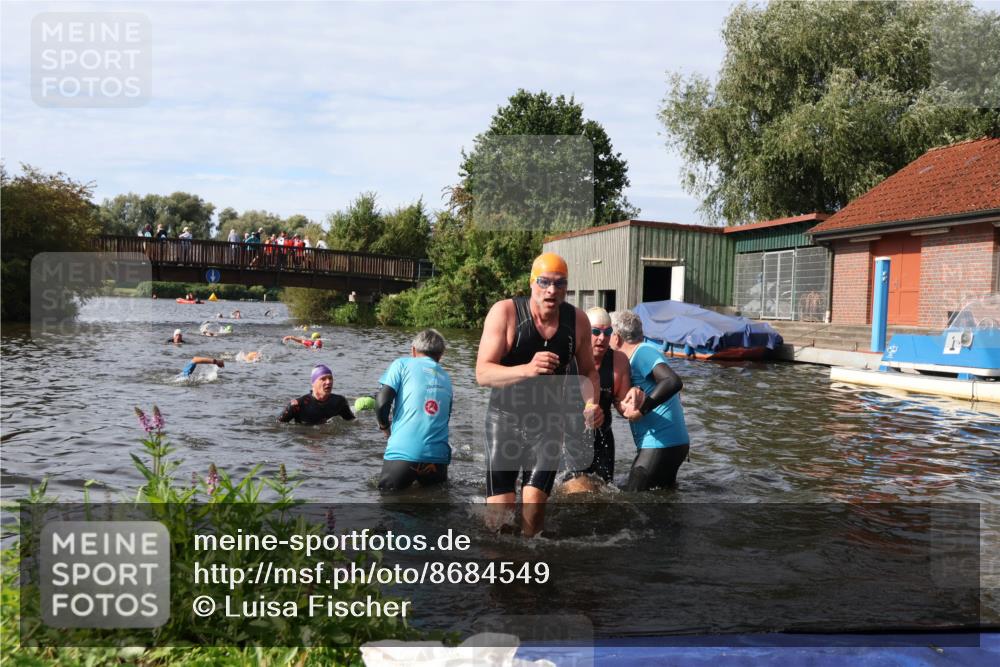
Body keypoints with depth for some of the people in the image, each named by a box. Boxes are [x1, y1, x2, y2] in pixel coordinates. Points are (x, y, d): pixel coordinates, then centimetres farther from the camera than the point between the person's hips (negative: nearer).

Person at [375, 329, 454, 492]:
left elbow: (382, 403, -5)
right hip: (438, 457, 4)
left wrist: (385, 427, 15)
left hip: (402, 453, -4)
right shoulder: (446, 378, 19)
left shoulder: (403, 364, 6)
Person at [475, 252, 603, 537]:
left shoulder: (577, 321, -4)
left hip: (549, 423, 2)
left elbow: (588, 370, 10)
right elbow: (482, 373, -21)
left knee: (534, 501, -7)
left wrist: (591, 403, -11)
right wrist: (527, 369, -39)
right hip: (505, 419, -2)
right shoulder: (505, 312, -15)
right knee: (500, 507, -4)